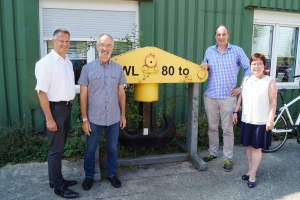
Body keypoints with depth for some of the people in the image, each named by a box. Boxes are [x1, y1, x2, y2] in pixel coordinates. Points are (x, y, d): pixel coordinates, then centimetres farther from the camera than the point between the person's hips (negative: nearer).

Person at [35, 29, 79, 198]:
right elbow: (42, 92, -19)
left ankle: (57, 179, 34)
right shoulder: (45, 63, -16)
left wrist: (69, 106, 13)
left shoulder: (68, 62, 10)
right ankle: (58, 186, 18)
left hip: (67, 107, 8)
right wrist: (49, 119, -20)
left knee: (60, 146, 18)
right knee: (56, 148, 2)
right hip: (55, 108, -8)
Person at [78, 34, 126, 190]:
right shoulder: (87, 68, -5)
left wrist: (123, 115, 6)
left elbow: (121, 93, 7)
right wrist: (84, 118, -6)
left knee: (112, 148, 15)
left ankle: (111, 174, 35)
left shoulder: (118, 69, 2)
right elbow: (83, 95, -4)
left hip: (114, 118, 2)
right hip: (94, 118, -2)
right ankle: (89, 176, 33)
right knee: (90, 149, 13)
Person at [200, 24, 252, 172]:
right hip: (210, 96, 3)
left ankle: (227, 158, 17)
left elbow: (249, 68, 2)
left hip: (228, 97, -3)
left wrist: (242, 88, -2)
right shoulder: (209, 51, 8)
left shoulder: (237, 51, -1)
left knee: (227, 129, 4)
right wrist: (204, 67, -6)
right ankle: (212, 152, 30)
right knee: (212, 127, 13)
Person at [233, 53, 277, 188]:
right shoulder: (246, 80, 8)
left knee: (256, 147, 2)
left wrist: (271, 119, -14)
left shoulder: (270, 82, -7)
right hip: (247, 120, 5)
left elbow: (273, 102, -9)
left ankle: (252, 174, 13)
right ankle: (250, 169, 29)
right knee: (248, 145, 13)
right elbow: (241, 97, 12)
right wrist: (235, 112, 7)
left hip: (261, 121, -5)